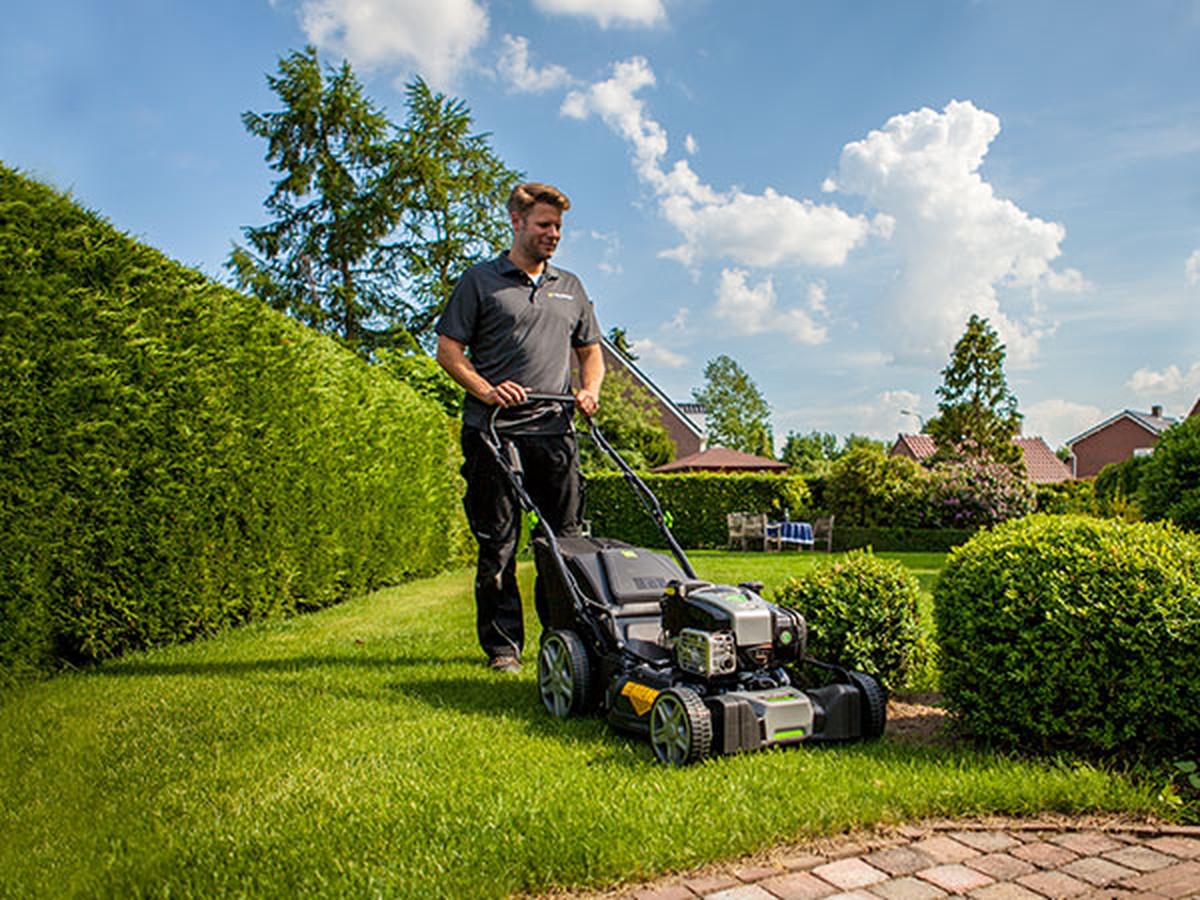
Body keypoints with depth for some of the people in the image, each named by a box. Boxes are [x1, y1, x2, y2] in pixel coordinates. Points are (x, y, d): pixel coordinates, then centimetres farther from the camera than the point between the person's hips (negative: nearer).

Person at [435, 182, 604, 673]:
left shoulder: (570, 287, 21)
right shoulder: (480, 280, 7)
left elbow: (590, 351, 25)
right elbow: (449, 349, 2)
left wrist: (588, 390, 5)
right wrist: (487, 391, -13)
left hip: (554, 431, 4)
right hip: (494, 431, -4)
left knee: (568, 539, 4)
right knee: (498, 544, 0)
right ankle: (502, 645, 10)